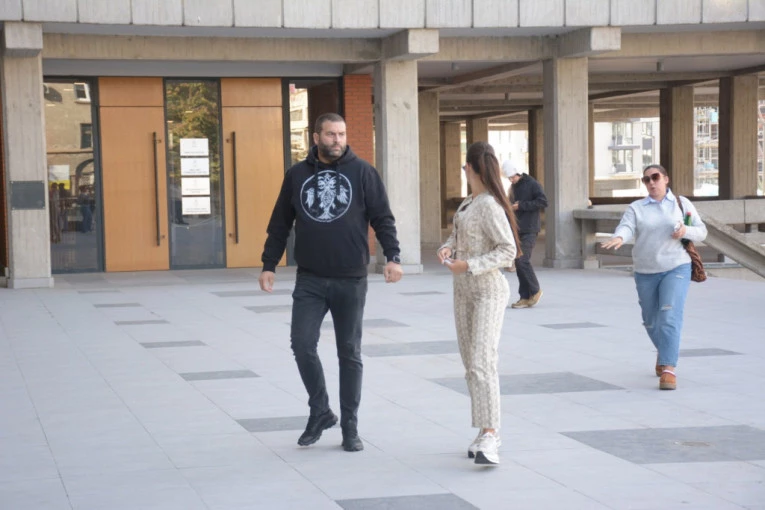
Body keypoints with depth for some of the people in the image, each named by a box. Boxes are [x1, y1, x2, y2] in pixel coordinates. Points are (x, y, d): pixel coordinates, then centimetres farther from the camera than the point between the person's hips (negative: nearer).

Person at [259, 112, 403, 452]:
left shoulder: (362, 172, 0)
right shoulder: (297, 175, 7)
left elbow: (382, 218, -2)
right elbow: (280, 224, 12)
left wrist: (393, 256, -15)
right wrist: (269, 265, 9)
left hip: (351, 280, -1)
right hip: (310, 280, 2)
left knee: (349, 353, 5)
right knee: (302, 344, -8)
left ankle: (349, 425, 15)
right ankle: (320, 412, 12)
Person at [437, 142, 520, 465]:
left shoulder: (489, 205, -15)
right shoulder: (468, 202, 11)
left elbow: (508, 251, -18)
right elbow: (457, 233, 19)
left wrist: (470, 265, -24)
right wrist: (447, 248, -4)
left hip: (488, 290, -9)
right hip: (463, 291, 9)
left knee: (482, 362, -19)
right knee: (470, 365, 9)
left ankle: (489, 435, -24)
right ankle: (487, 433, 14)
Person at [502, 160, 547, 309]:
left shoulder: (532, 184, -6)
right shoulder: (513, 188, 17)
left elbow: (543, 202, -14)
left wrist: (521, 205, -16)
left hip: (529, 230, -7)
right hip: (517, 230, 7)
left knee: (523, 260, -15)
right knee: (519, 263, 3)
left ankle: (535, 291, 2)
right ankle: (525, 297, 7)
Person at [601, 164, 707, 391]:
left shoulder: (682, 204, 5)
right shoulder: (636, 208, 2)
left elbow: (701, 231, 7)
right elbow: (627, 227, -16)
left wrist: (686, 231, -16)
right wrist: (618, 238, -40)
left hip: (676, 269, -2)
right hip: (646, 272, 2)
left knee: (670, 317, -19)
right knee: (651, 322, 14)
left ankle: (668, 368, -22)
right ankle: (665, 351, 45)